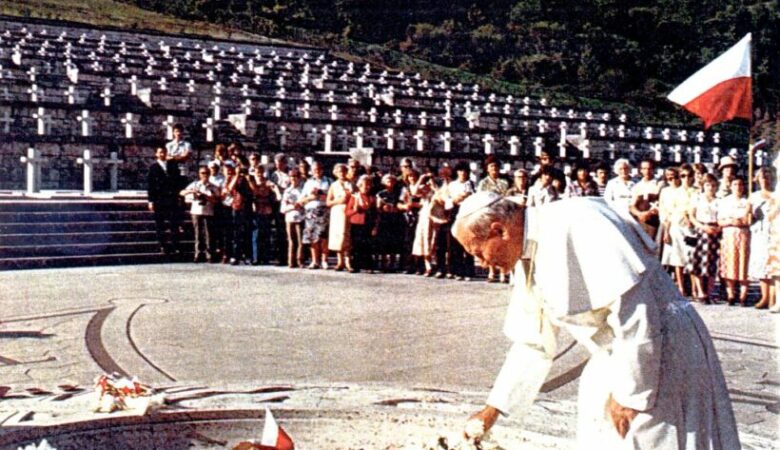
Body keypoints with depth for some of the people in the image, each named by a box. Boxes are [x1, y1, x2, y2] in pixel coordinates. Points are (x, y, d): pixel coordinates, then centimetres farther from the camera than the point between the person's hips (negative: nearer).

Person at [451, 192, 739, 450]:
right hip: (616, 358, 9)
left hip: (661, 352, -9)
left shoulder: (571, 226, -22)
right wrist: (493, 409, 17)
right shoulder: (529, 259, 8)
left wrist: (628, 393, -21)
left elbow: (634, 309, -26)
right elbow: (534, 344, 16)